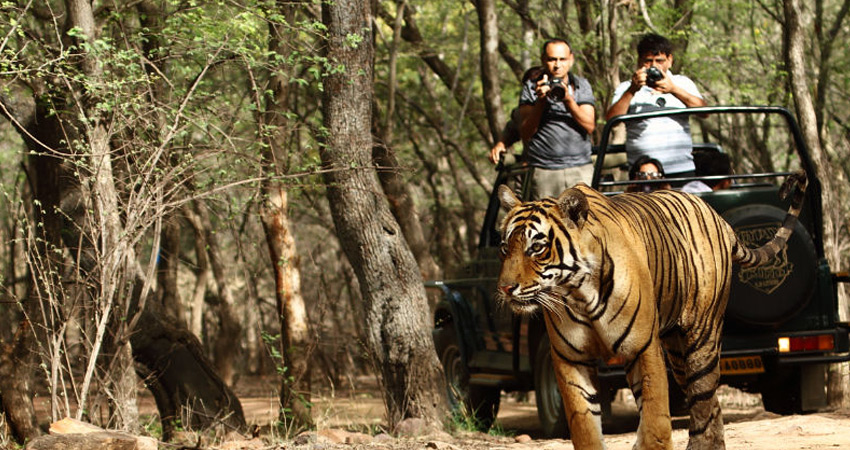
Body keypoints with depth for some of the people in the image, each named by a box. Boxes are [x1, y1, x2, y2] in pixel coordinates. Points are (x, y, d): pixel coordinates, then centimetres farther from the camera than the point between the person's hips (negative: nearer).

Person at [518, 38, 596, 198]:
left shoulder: (582, 85, 11)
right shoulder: (531, 87, 7)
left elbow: (590, 126, -1)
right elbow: (525, 134, 0)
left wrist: (568, 100, -14)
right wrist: (540, 101, -11)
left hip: (580, 169, 1)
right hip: (544, 171, -1)